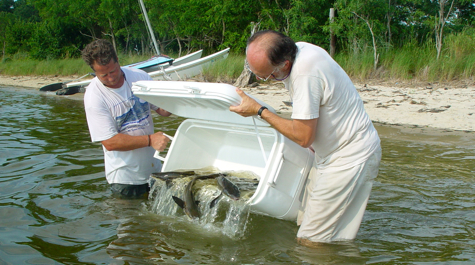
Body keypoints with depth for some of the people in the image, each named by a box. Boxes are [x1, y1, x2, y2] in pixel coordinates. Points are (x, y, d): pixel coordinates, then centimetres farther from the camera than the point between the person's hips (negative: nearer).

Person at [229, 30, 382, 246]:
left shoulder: (305, 74, -31)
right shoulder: (298, 49, -1)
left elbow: (303, 137, -24)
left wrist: (259, 111, -17)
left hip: (350, 157, -10)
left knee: (310, 242, -8)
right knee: (304, 226, 11)